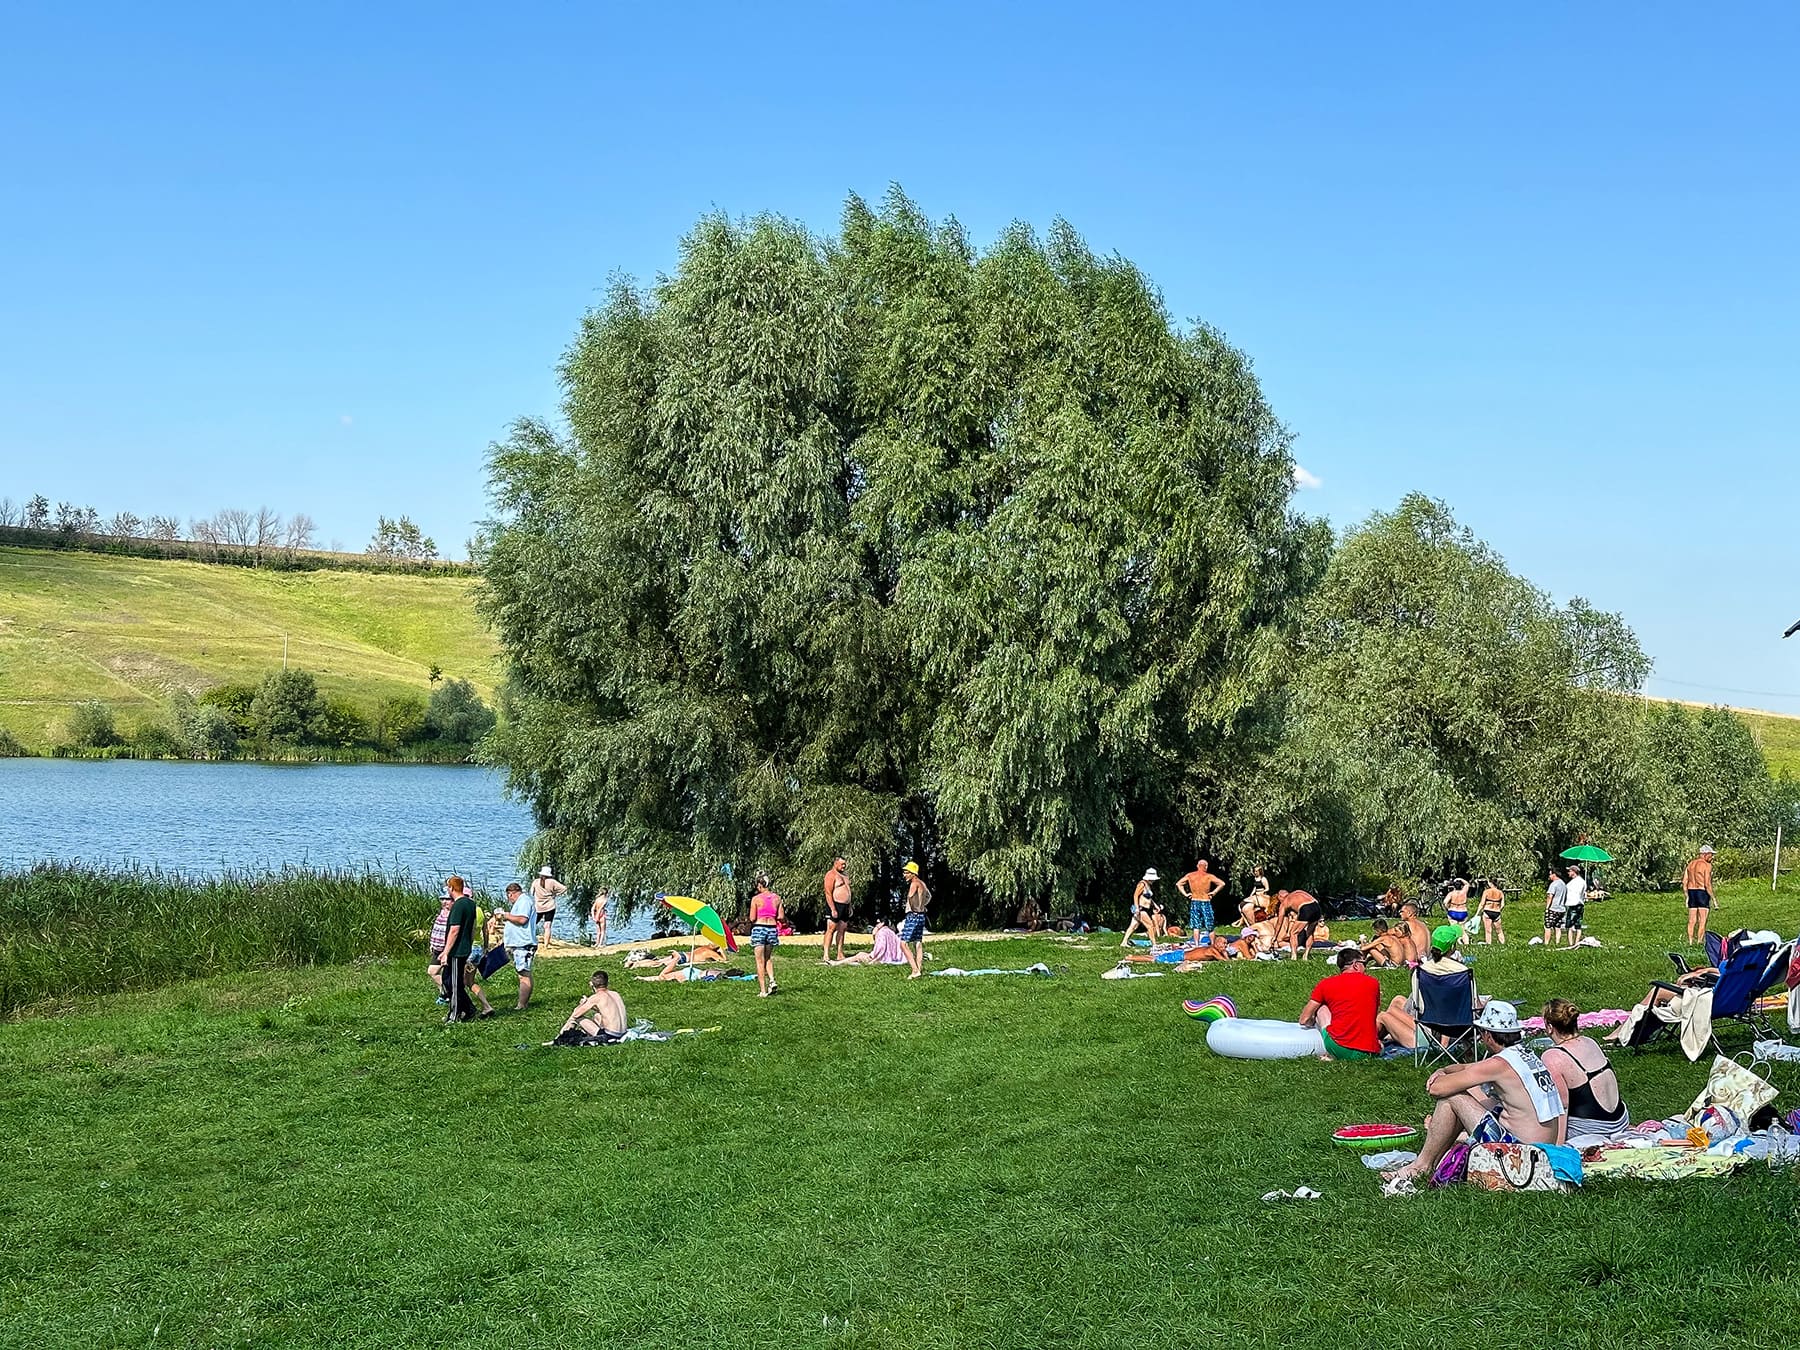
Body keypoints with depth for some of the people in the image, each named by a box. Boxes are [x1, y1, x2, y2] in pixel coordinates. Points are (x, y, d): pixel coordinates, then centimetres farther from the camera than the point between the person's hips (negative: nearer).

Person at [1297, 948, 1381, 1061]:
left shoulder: (1326, 984, 6)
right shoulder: (1373, 983, 10)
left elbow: (1304, 1020, 10)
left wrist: (1315, 1022, 33)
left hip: (1339, 1049, -2)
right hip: (1369, 1053, 2)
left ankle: (1331, 1055, 4)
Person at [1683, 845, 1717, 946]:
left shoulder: (1691, 863, 10)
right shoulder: (1707, 865, -11)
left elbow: (1684, 882, 11)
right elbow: (1707, 884, -17)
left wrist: (1687, 896, 17)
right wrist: (1713, 898, -10)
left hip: (1691, 891, 7)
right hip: (1703, 892, -7)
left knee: (1692, 920, 11)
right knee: (1702, 920, -1)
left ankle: (1690, 942, 13)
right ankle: (1700, 941, -3)